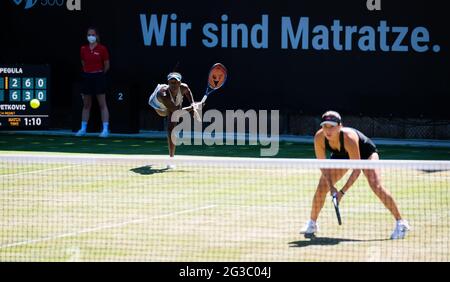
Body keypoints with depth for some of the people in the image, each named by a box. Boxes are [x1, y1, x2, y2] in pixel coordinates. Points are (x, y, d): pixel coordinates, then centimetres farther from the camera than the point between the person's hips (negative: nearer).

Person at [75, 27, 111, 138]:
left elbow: (107, 66, 0)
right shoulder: (83, 49, 5)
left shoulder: (102, 49, -7)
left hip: (98, 77, -4)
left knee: (102, 104, -4)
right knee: (86, 104, 10)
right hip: (87, 77, 4)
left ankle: (105, 130, -5)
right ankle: (83, 129, 16)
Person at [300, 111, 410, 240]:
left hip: (365, 153, -5)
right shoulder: (319, 138, -30)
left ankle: (400, 223, -12)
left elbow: (356, 170, -39)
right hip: (340, 156, 5)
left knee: (376, 186, -22)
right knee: (322, 186, -7)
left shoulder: (349, 138, -43)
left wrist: (343, 191, -43)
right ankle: (312, 223, 12)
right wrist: (331, 186, -29)